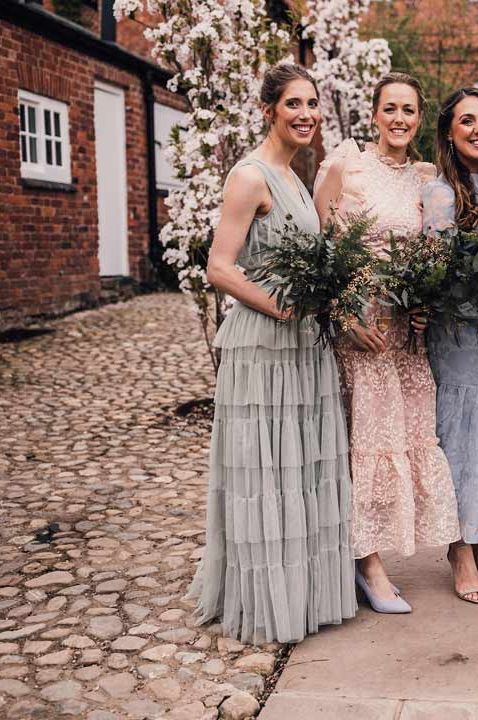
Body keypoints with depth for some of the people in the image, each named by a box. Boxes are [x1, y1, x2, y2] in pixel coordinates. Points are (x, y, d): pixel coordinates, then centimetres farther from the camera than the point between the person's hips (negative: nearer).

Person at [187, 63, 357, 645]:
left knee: (302, 470, 14)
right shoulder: (250, 176, -10)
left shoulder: (293, 179, 17)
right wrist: (286, 309, -21)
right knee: (264, 473, 0)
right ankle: (264, 604, 14)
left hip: (304, 346, 9)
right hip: (262, 346, -9)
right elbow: (219, 269, -17)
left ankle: (300, 591, 28)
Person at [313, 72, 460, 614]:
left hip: (405, 324, 6)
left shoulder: (424, 178, 10)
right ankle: (369, 562, 9)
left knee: (407, 430, 7)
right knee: (368, 433, -3)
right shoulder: (342, 164, -5)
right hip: (355, 320, -6)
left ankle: (368, 554, 22)